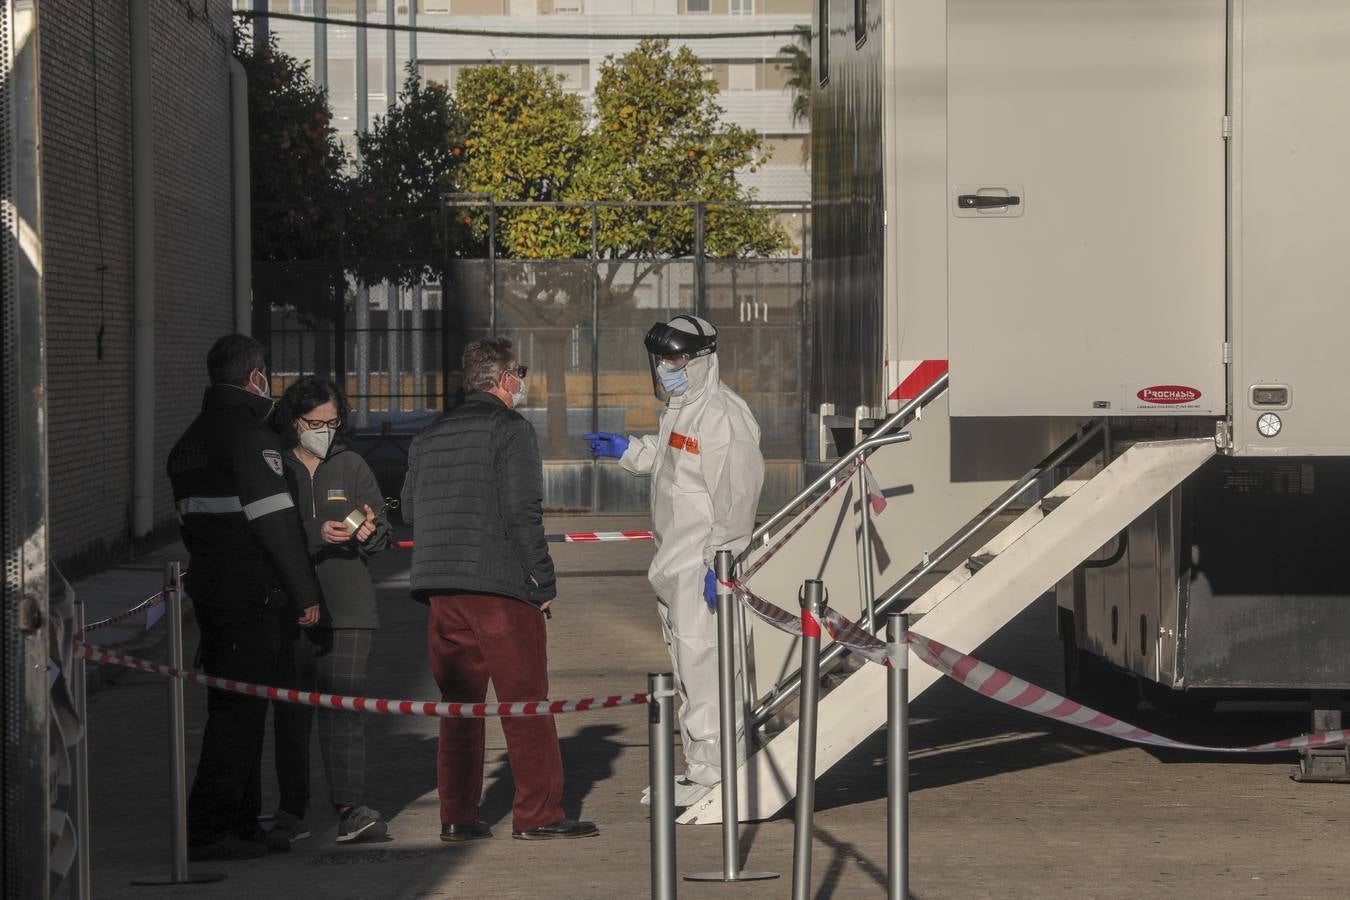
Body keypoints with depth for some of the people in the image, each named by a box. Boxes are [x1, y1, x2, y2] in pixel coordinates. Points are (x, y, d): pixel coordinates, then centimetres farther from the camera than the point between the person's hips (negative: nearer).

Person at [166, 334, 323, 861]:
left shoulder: (191, 439, 15)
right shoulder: (248, 432, -14)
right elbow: (275, 521, -17)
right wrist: (305, 594, -13)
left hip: (209, 591, 9)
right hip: (251, 595, -9)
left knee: (237, 709, 14)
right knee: (239, 711, -7)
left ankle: (240, 824, 19)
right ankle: (209, 830, -9)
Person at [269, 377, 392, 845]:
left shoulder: (351, 466, 13)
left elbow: (382, 537, 14)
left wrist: (369, 533, -10)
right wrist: (317, 536, -16)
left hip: (347, 608, 1)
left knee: (345, 706, -7)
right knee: (290, 712, 2)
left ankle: (351, 808, -9)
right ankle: (291, 812, 8)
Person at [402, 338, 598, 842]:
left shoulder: (430, 438, 15)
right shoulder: (510, 429, -6)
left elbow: (410, 511, 16)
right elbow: (522, 512, -13)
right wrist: (543, 580, -8)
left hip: (441, 588, 6)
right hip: (501, 584, -6)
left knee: (458, 704, 12)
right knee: (526, 703, -1)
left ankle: (457, 816, 11)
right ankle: (538, 814, -1)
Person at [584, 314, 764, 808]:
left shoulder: (722, 415, -17)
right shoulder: (680, 409, 16)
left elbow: (736, 494, -21)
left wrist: (721, 560, -24)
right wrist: (627, 449, 25)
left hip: (704, 563, -11)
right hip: (676, 563, 11)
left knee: (704, 661, -9)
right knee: (686, 664, 15)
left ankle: (715, 771, -5)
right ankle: (699, 766, 22)